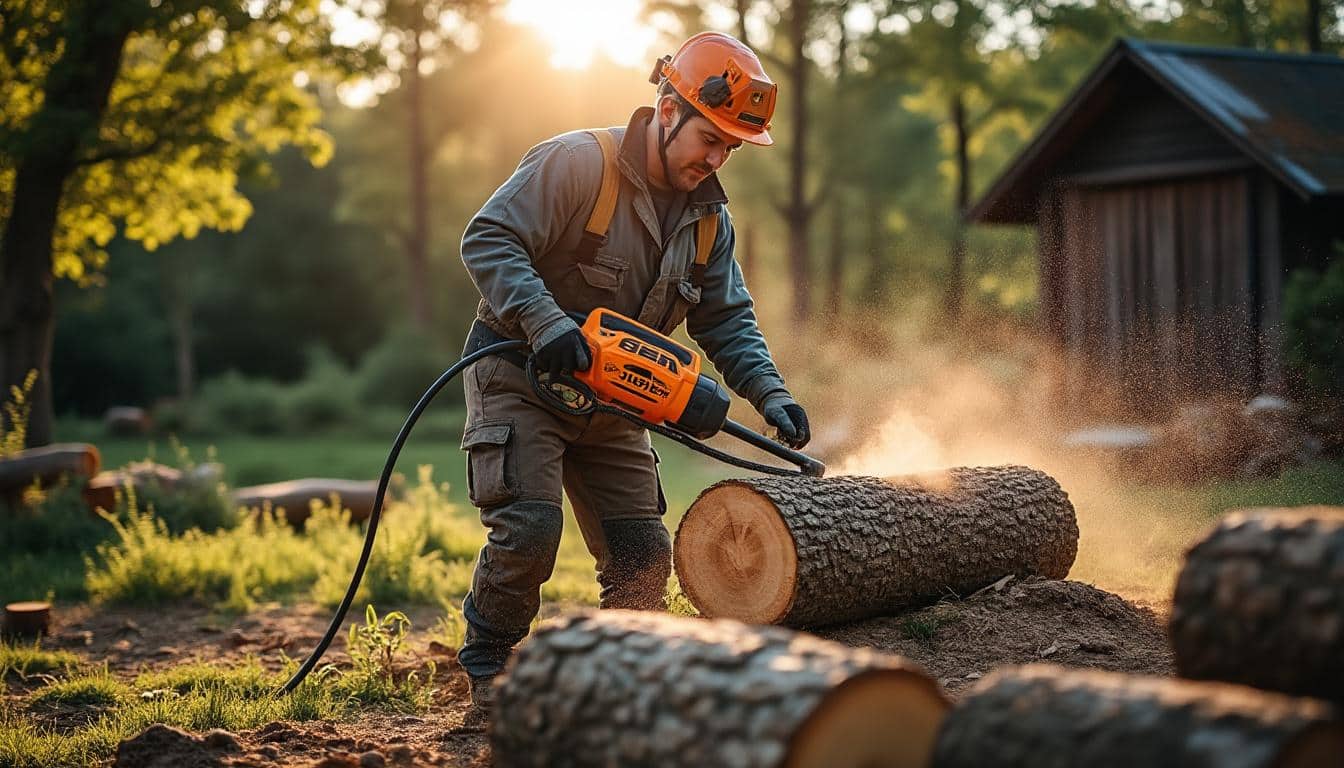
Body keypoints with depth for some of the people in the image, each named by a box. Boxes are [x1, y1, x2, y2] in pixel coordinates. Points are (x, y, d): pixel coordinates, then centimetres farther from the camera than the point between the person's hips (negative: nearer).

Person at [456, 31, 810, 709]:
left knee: (643, 554, 2)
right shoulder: (577, 162, -19)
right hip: (521, 375, -6)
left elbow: (727, 320, 4)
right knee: (529, 527, -20)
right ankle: (486, 669, 1)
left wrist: (769, 394, -12)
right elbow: (487, 239, -24)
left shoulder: (708, 217, 3)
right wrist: (545, 320, -37)